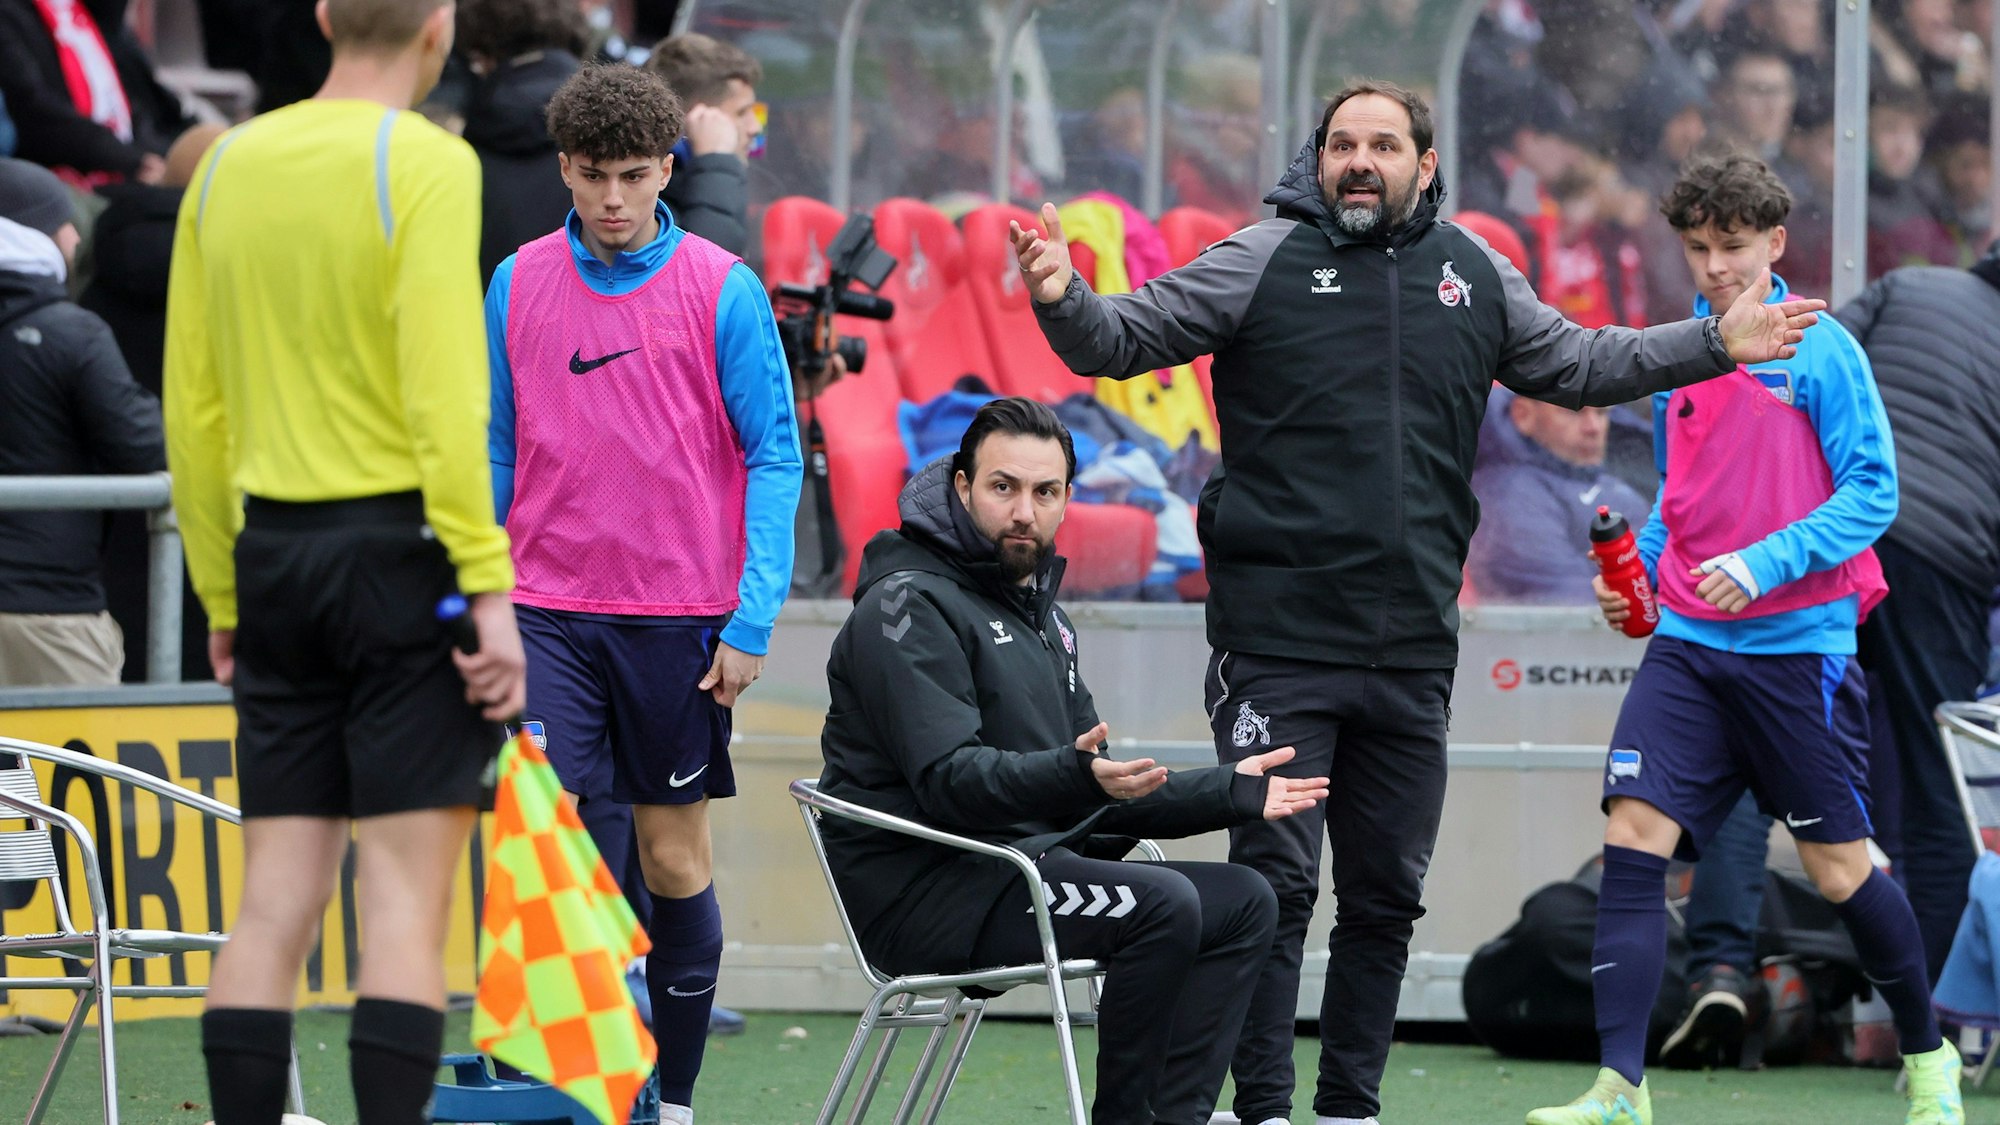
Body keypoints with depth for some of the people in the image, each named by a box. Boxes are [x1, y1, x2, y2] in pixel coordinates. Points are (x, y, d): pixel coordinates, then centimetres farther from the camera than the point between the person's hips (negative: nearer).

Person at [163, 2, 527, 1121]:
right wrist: (490, 586, -16)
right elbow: (441, 390, -17)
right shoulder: (427, 165, -9)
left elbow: (192, 408, 12)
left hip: (275, 554, 6)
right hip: (402, 548, -6)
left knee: (276, 901, 6)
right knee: (409, 898, -5)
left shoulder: (226, 168, 10)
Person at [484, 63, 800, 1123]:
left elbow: (774, 457, -2)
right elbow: (493, 451, 12)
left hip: (677, 616, -1)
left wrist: (752, 618, -10)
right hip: (548, 612, 1)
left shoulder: (721, 290, -3)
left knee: (674, 857, 6)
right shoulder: (516, 286, 5)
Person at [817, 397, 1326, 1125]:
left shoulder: (1042, 616, 21)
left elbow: (1101, 797, 24)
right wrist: (1074, 776, -38)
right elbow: (949, 779, -23)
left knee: (1242, 902, 1)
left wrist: (1232, 793, 14)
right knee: (1162, 904, -27)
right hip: (923, 891, -10)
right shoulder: (909, 607, -10)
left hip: (1024, 867, 10)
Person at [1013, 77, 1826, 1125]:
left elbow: (1577, 364, 25)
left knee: (1386, 896, 10)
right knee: (1274, 882, -8)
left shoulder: (1473, 274, 10)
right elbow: (1123, 340, -3)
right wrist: (1064, 300, -23)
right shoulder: (1263, 261, -2)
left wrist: (1715, 344, 20)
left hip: (1412, 651, 5)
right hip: (1278, 644, -5)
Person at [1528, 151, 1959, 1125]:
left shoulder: (1820, 352, -6)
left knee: (1839, 869, 4)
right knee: (1633, 836, -12)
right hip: (1688, 643, 5)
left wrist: (1764, 565, -21)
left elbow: (1873, 492, -11)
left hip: (1796, 645, -5)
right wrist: (1638, 568, 5)